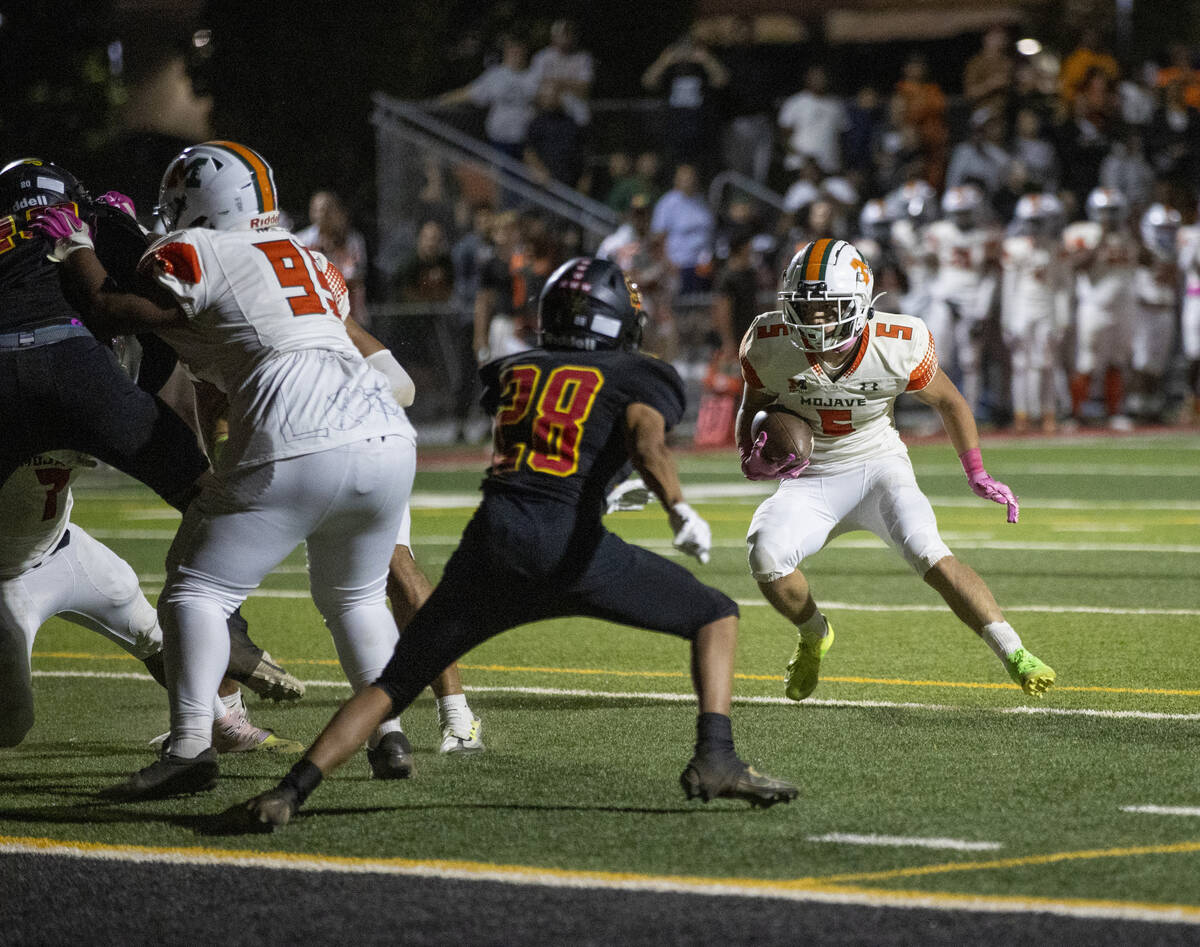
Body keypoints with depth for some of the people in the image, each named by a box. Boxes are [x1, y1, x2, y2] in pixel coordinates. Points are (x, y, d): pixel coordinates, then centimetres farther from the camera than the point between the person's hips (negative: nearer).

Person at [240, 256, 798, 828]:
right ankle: (715, 759, -5)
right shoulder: (636, 377, 13)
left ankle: (293, 788, -4)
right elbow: (645, 440, -8)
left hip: (490, 541, 3)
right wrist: (678, 507, -23)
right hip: (569, 544, -3)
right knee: (716, 618, 14)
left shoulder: (515, 372, 25)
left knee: (395, 683, 13)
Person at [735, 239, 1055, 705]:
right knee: (766, 555, -26)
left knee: (929, 553, -28)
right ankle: (814, 636, 6)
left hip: (877, 467, -2)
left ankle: (1015, 655, -25)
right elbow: (753, 407, 6)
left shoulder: (898, 345, -17)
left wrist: (977, 474, -3)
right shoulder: (770, 345, -14)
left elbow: (947, 400, 2)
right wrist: (753, 460, -14)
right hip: (809, 479, 2)